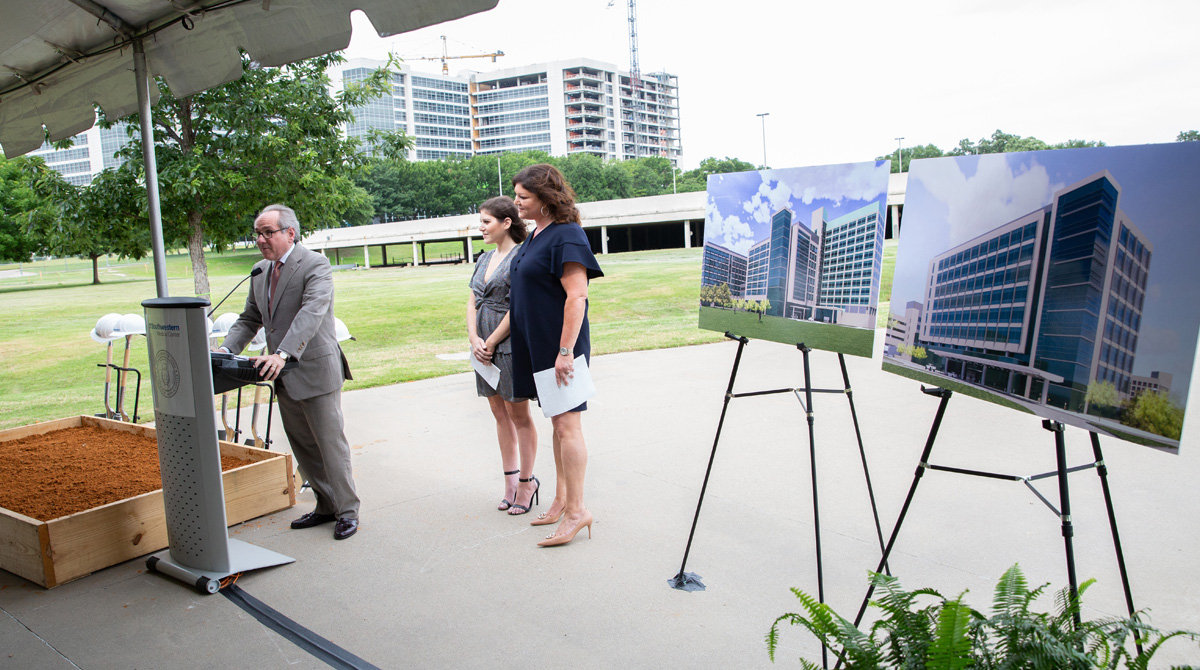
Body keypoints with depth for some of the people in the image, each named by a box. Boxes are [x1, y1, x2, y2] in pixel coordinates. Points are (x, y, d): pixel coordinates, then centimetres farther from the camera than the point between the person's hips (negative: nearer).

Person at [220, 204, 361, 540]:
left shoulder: (315, 265, -14)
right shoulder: (261, 271, 12)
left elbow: (311, 313, -27)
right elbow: (249, 318, 16)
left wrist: (283, 354, -39)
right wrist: (226, 349, -2)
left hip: (315, 371, -8)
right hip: (283, 375, 8)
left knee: (330, 443, 0)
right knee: (303, 447, 15)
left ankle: (347, 510, 13)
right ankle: (326, 506, 28)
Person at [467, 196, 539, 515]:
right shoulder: (485, 258, 14)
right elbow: (472, 302, 12)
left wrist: (491, 342, -13)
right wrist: (474, 339, -3)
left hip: (510, 345, -8)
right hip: (485, 346, 8)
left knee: (518, 415, 2)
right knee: (500, 414, 13)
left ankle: (526, 480, 16)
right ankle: (510, 481, 24)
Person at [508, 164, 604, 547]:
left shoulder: (565, 236, -15)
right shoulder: (536, 235, 13)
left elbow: (576, 296, -21)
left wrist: (565, 350, -24)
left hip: (560, 346, -9)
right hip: (538, 346, 10)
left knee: (567, 425, -5)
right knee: (557, 422, 15)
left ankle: (576, 509, 3)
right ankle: (561, 500, 25)